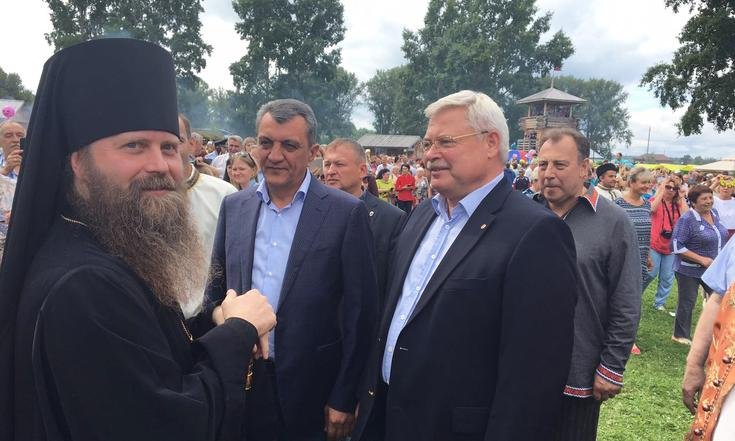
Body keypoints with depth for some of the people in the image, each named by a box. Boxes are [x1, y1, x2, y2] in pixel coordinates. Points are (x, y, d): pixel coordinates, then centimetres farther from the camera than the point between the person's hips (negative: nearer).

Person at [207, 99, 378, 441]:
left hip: (311, 388, -3)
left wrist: (344, 399, -8)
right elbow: (216, 289, 9)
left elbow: (360, 311, -9)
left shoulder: (346, 213, -10)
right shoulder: (234, 206, 3)